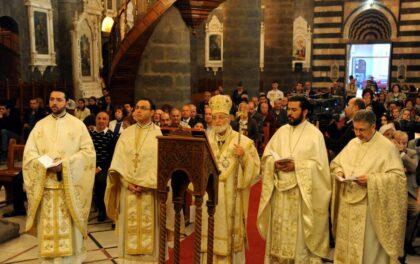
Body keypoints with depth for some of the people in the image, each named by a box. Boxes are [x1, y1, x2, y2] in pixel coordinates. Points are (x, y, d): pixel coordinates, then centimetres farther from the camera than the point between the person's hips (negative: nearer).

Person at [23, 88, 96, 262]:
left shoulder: (77, 124, 2)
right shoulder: (40, 125, 9)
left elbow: (88, 151, -5)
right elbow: (29, 152, 5)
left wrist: (64, 165, -16)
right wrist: (44, 165, -15)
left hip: (70, 184, -2)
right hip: (46, 184, 2)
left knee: (70, 227, 3)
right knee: (48, 226, 5)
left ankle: (72, 258, 14)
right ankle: (49, 259, 16)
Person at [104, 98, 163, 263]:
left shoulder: (158, 133, -1)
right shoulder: (126, 133, 8)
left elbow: (159, 163, -8)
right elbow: (119, 161, 2)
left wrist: (144, 184, -15)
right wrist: (128, 183, -11)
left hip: (149, 191, -3)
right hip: (128, 189, 3)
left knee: (148, 228, 2)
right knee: (130, 229, 6)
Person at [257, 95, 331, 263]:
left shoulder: (315, 134, -5)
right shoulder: (281, 131, 9)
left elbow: (319, 164, -12)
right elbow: (266, 155, 9)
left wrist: (296, 166, -21)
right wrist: (274, 163, -12)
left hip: (302, 192, -5)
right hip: (280, 189, 5)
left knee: (299, 233, 2)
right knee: (279, 230, 12)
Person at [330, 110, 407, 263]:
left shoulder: (387, 147, -9)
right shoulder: (352, 143, 9)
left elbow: (398, 176, -14)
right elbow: (336, 163, 17)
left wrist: (371, 179, -23)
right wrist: (338, 171, -6)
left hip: (369, 207, -5)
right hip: (348, 203, 5)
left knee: (368, 248, 3)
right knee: (347, 243, 14)